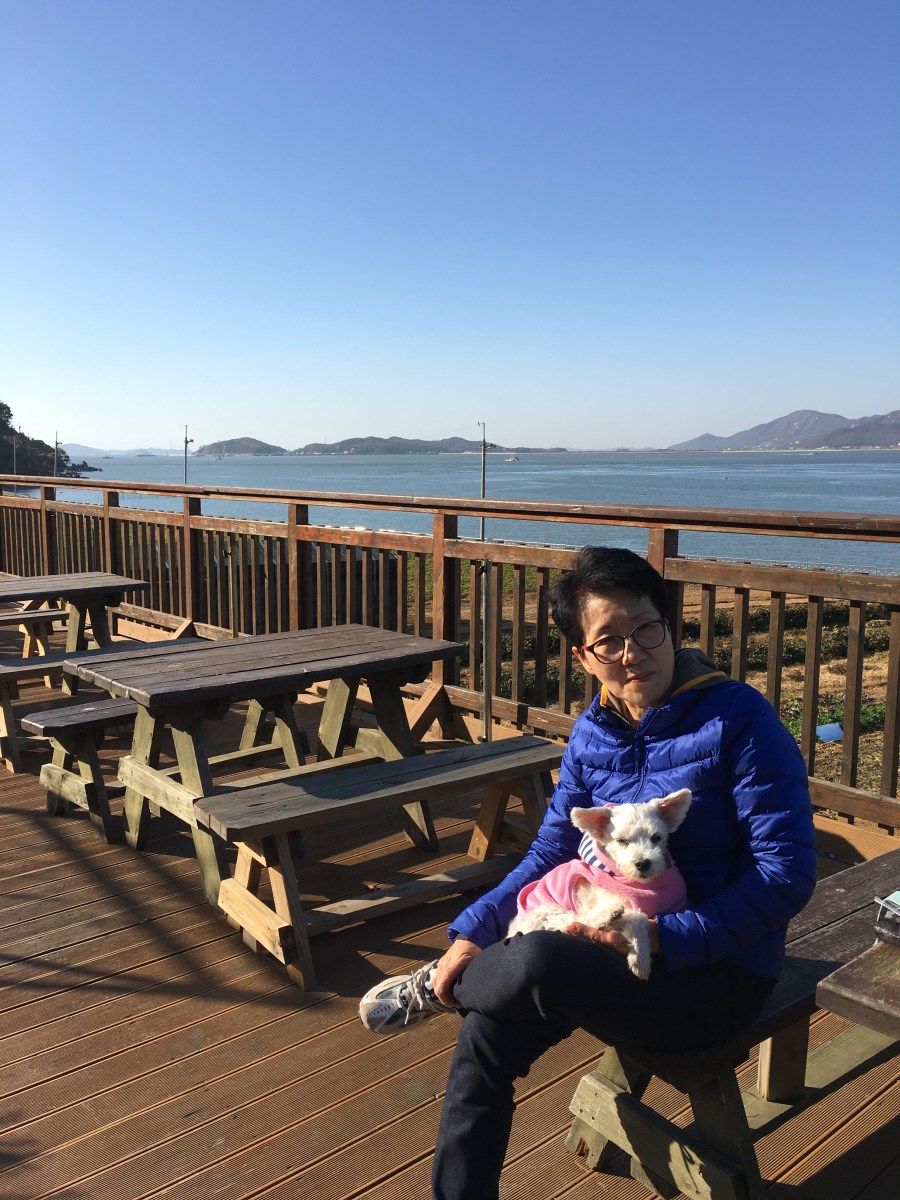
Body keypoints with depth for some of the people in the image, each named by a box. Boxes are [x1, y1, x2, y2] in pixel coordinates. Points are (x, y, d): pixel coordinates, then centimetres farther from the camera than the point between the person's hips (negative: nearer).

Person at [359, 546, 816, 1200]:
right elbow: (550, 854, 7)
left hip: (720, 972, -5)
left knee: (532, 964, -29)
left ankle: (440, 986, 5)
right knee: (487, 1031, -15)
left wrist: (660, 938, -24)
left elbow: (788, 874, -19)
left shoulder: (738, 718, -19)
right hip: (620, 944, 6)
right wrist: (470, 933, -6)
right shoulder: (592, 733, 0)